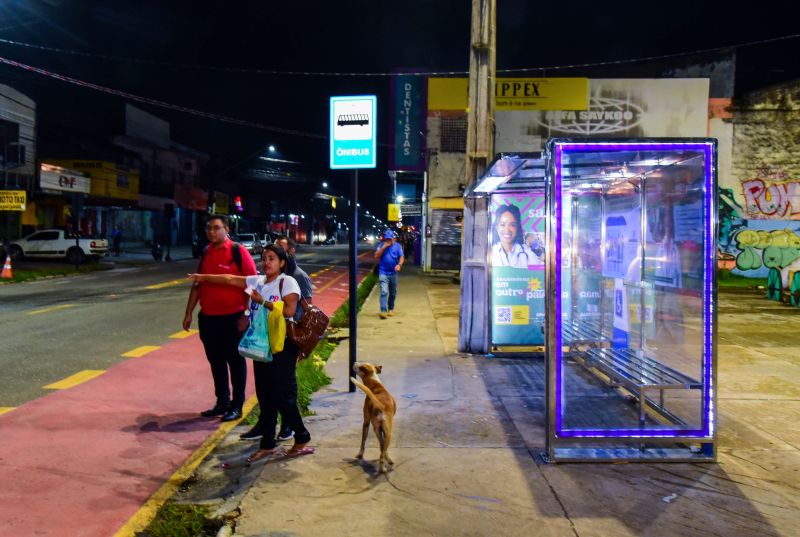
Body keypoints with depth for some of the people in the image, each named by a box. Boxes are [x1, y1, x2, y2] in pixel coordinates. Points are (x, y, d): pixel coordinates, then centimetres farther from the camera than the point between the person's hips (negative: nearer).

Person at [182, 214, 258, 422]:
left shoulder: (239, 252, -9)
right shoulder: (206, 253, 10)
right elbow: (197, 284, 16)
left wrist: (245, 315, -14)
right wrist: (189, 313, 14)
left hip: (232, 318, -6)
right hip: (208, 318, 6)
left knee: (235, 362, 5)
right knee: (216, 361, 15)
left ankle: (237, 406, 16)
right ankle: (222, 402, 29)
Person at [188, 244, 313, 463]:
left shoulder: (287, 282, -9)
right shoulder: (257, 281, 10)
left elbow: (289, 310, -20)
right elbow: (230, 279, 17)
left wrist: (262, 301, -17)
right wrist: (204, 277, 20)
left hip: (281, 345, -7)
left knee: (283, 395, -4)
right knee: (265, 396, 10)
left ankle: (302, 439, 13)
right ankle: (268, 445, 19)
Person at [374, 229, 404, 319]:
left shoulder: (397, 246, 1)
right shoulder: (382, 245, 2)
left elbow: (402, 257, -7)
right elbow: (376, 256, -7)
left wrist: (399, 265, -28)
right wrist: (384, 247, -16)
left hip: (393, 273, 2)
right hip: (383, 273, -2)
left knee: (393, 293, 13)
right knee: (384, 292, -14)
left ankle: (390, 309, 30)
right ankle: (383, 311, -19)